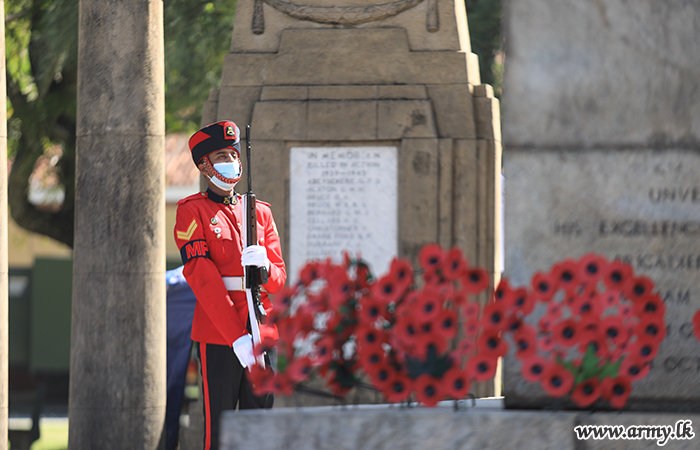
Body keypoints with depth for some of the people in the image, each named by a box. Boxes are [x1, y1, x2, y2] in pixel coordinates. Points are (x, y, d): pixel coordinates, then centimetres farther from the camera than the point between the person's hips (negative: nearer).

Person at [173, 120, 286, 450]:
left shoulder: (261, 213, 16)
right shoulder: (192, 212, -1)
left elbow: (279, 280, 11)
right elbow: (203, 281, -10)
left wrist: (263, 265, -15)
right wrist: (237, 337, -18)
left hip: (261, 334, 5)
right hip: (217, 336, -5)